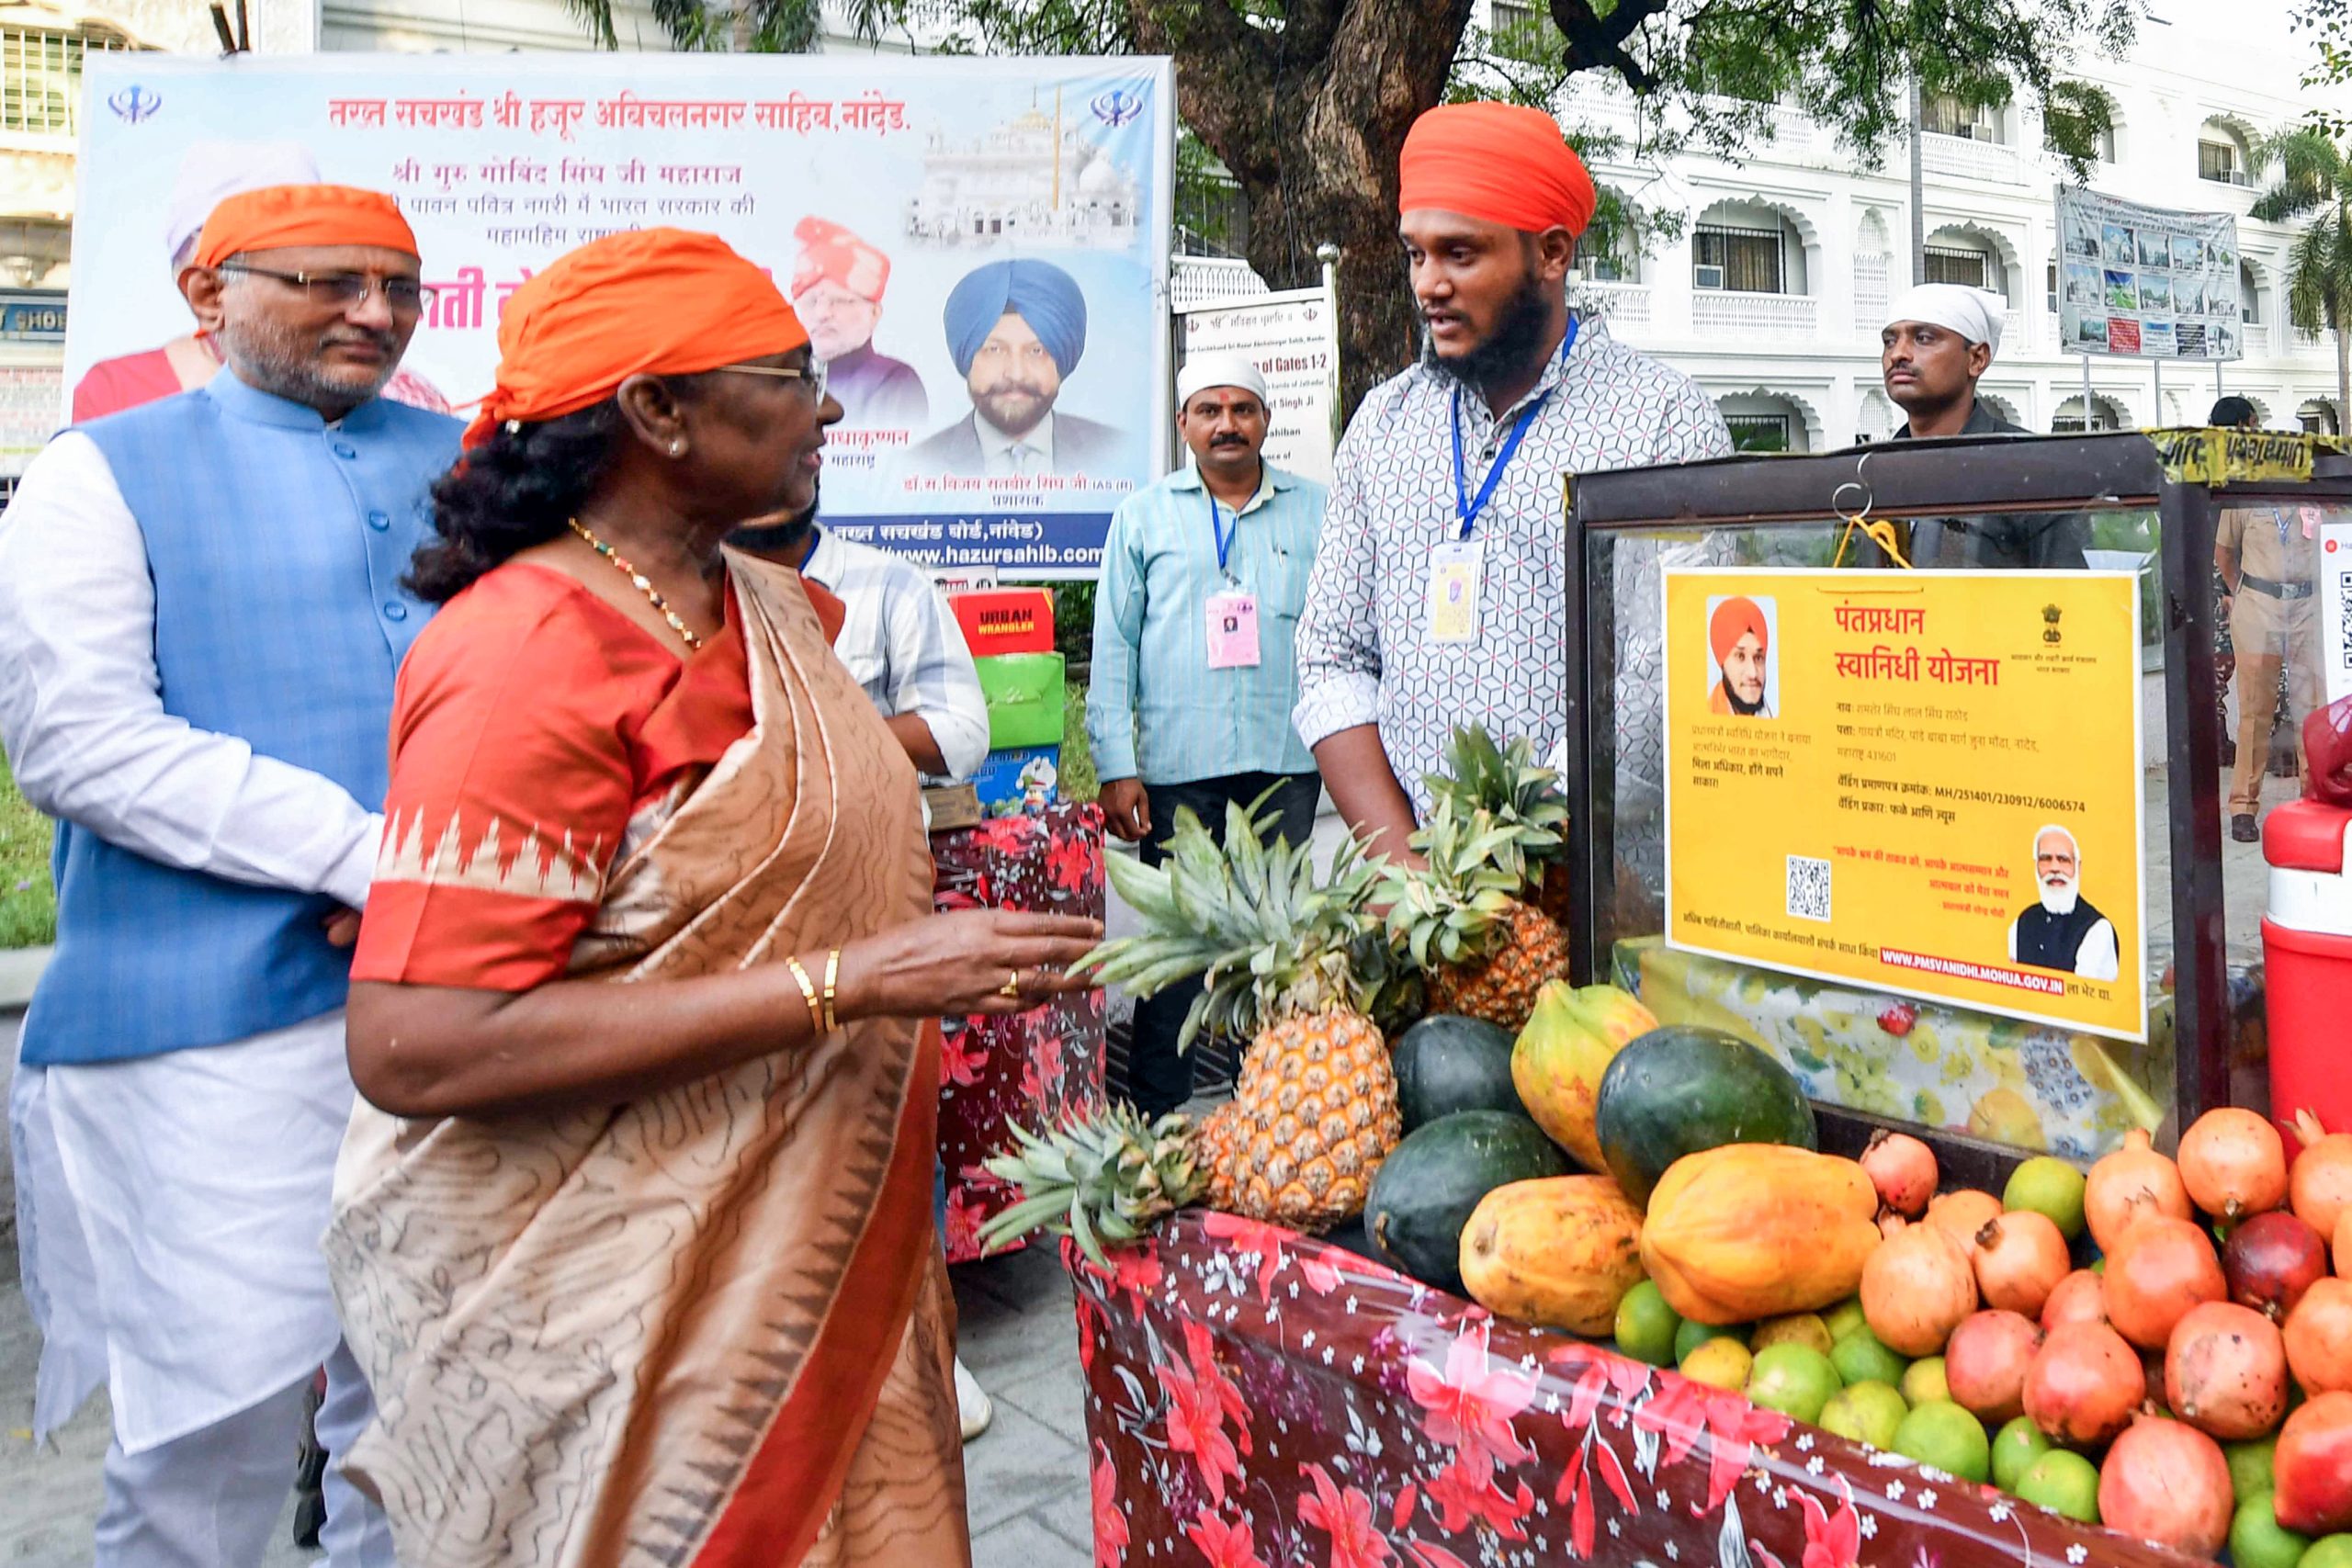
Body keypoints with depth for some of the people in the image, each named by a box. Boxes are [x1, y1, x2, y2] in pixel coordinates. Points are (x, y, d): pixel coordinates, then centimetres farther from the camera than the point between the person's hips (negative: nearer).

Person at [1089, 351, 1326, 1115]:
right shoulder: (1144, 515, 8)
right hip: (1176, 760, -1)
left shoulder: (1314, 511, 10)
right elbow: (1113, 646, 5)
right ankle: (1158, 1111, 12)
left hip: (1286, 756, 1)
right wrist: (1116, 766, -4)